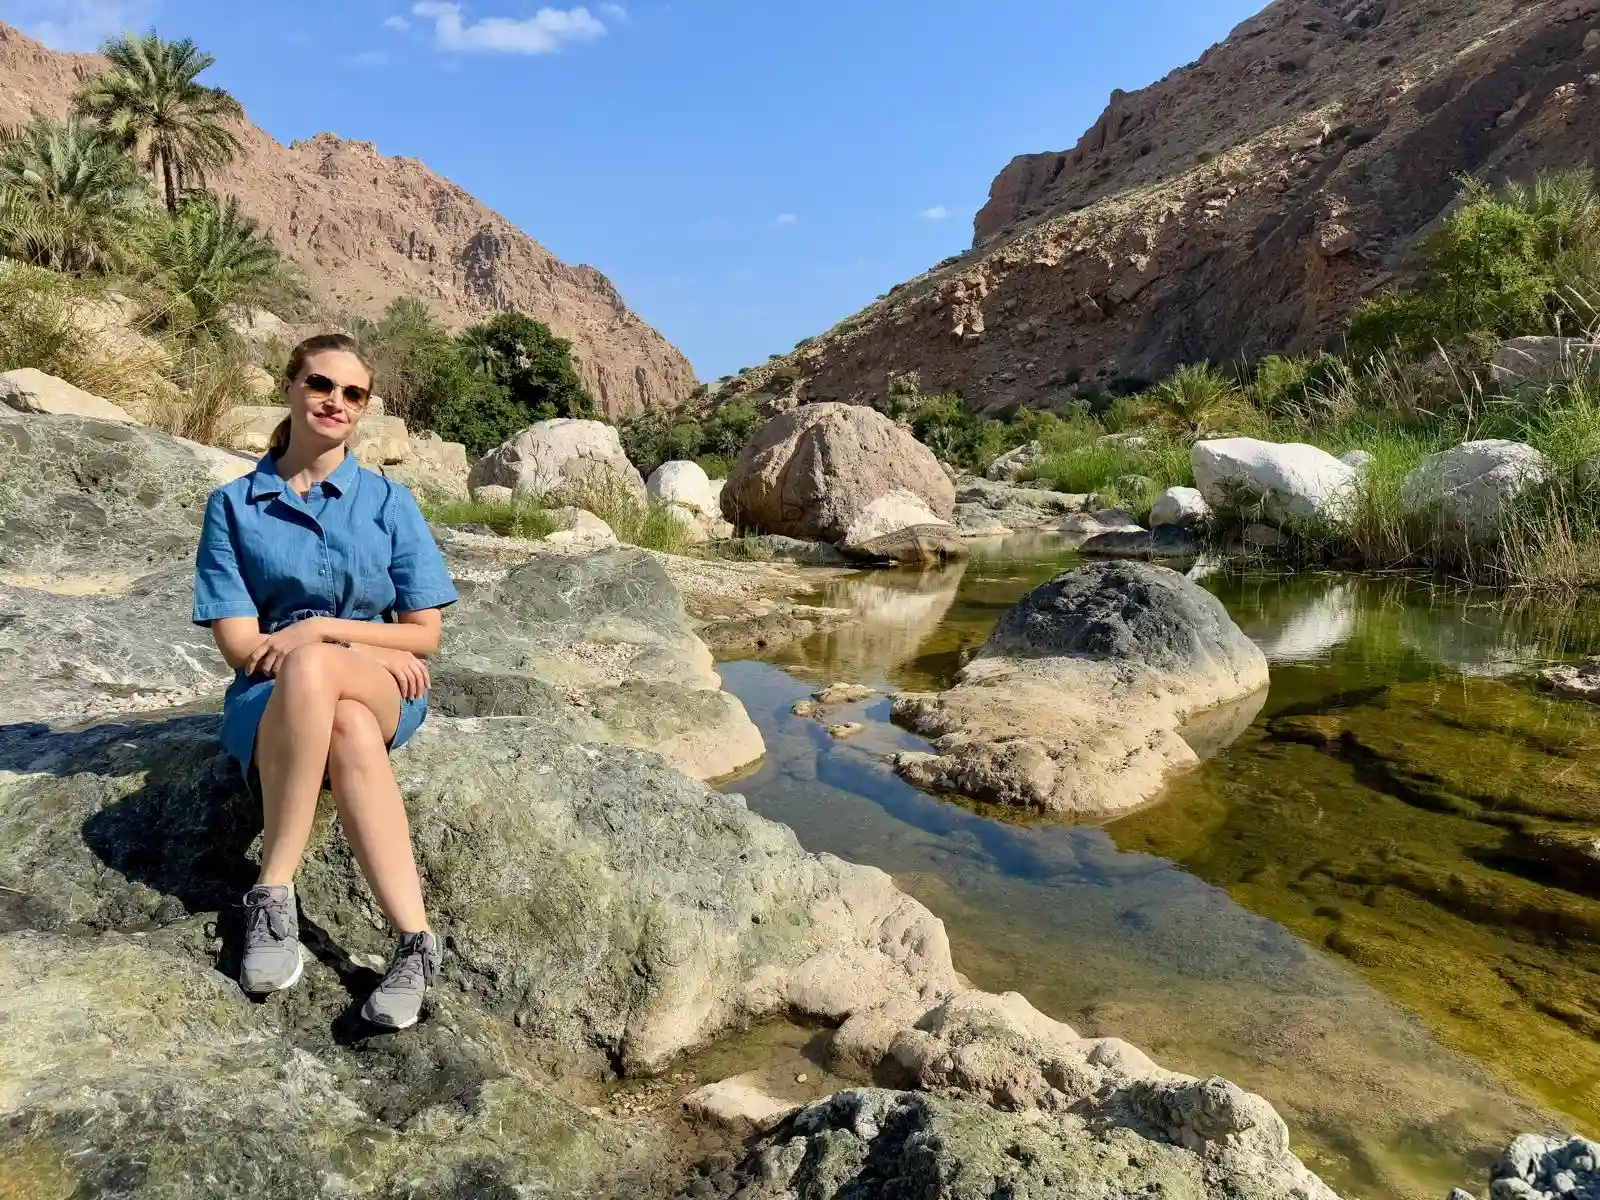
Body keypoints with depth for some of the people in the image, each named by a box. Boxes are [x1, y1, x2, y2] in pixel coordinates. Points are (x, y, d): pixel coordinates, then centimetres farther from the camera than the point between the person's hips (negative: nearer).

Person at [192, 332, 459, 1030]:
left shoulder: (388, 502, 7)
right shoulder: (233, 505, 6)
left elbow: (422, 633, 4)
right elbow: (238, 643, -3)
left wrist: (318, 633, -11)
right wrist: (374, 649, -14)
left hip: (386, 692, 0)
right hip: (269, 699, 0)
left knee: (310, 674, -37)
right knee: (349, 734, -37)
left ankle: (273, 893, -30)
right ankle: (415, 942, -33)